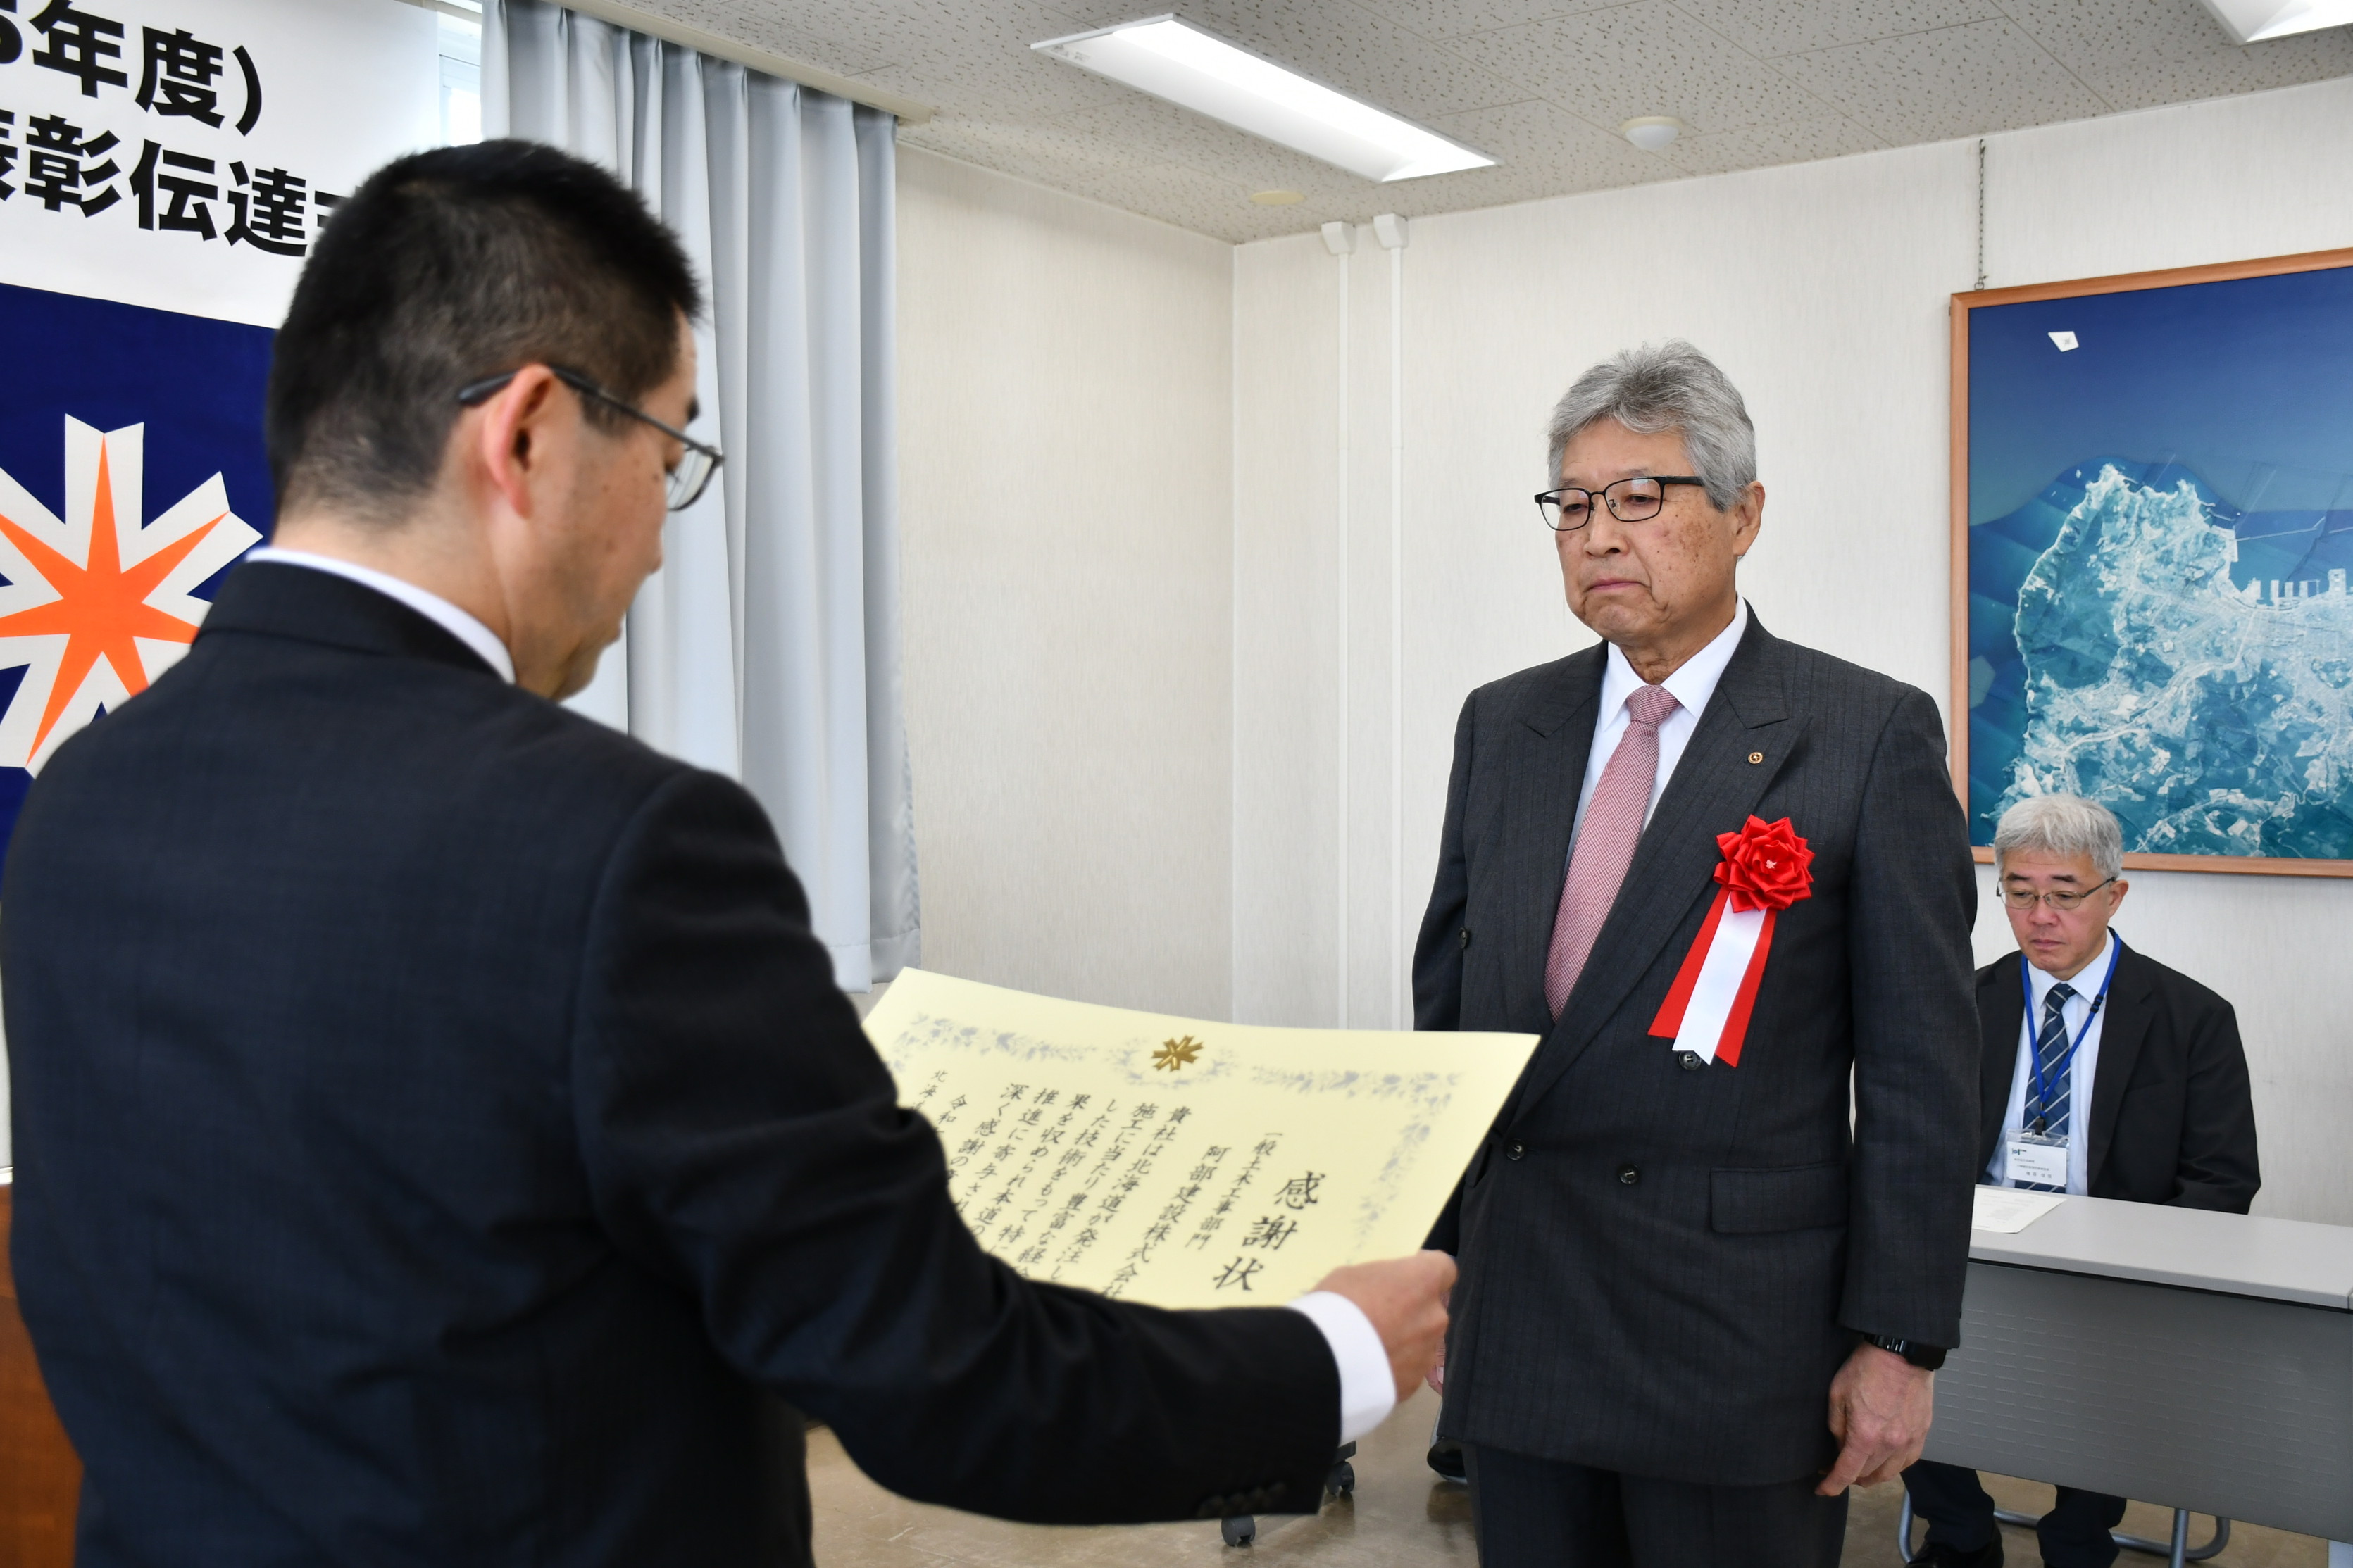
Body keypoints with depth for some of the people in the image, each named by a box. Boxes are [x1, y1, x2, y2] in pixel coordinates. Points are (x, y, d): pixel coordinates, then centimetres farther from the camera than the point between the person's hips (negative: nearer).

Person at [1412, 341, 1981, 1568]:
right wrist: (1423, 1261, 10)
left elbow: (1919, 1066, -7)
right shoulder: (1502, 725, 8)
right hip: (1511, 1323, 4)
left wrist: (1898, 1340, -9)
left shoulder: (1870, 738, -5)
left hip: (1737, 1341, -4)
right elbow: (1446, 997, 11)